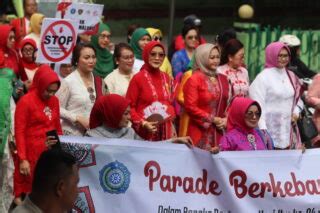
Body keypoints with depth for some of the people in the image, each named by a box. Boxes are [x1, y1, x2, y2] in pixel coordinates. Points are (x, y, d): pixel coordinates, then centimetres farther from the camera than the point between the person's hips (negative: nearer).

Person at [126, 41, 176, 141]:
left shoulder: (166, 78, 13)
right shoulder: (138, 78, -5)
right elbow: (129, 106, -5)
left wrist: (171, 117, 9)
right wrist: (142, 123, -16)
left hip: (166, 130, 5)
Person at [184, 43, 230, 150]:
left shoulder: (223, 79, 15)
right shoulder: (194, 79, -5)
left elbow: (227, 104, 19)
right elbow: (190, 107, -10)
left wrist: (225, 119, -1)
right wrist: (213, 119, -11)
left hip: (219, 132, 5)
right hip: (201, 133, -5)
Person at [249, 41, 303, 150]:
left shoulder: (291, 76, 13)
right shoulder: (263, 78, -7)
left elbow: (297, 99, 23)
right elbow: (258, 106, -11)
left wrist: (296, 112, 2)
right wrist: (263, 130, -18)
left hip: (288, 130, 6)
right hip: (270, 130, -6)